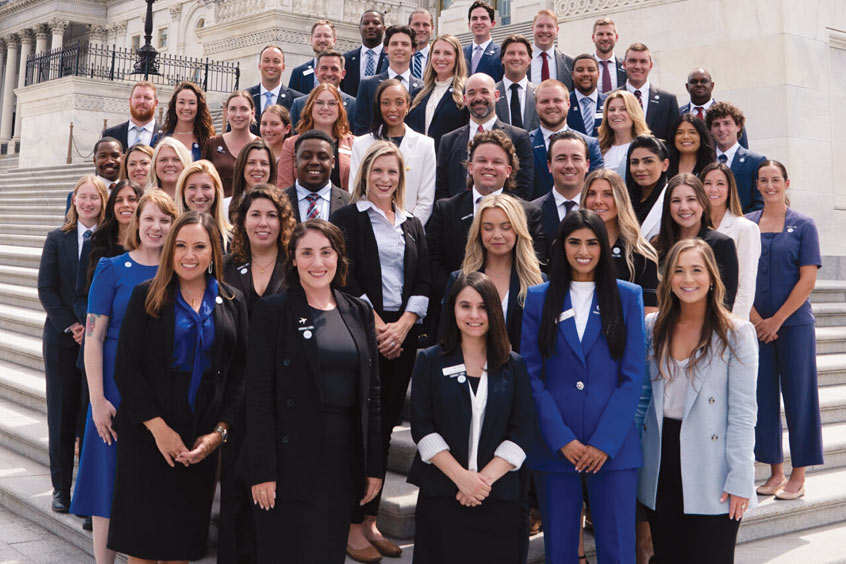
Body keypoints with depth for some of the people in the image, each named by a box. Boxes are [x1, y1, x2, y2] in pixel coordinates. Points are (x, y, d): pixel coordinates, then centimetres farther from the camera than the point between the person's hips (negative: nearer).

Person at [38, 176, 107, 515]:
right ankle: (61, 487, 13)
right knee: (62, 414, 4)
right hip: (62, 338, 1)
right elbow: (46, 288, 1)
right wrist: (70, 325, -9)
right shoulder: (58, 239, 6)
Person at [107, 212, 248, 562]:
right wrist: (158, 427, -13)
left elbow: (238, 374, 4)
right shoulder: (146, 296, -1)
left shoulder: (232, 303, 6)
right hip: (147, 437, -2)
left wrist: (219, 432, -6)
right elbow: (126, 368, -5)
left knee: (185, 535, 9)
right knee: (143, 536, 3)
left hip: (203, 441, 2)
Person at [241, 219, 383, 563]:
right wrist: (262, 470, -13)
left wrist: (374, 465, 6)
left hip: (345, 458, 4)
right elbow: (258, 394, -8)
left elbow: (371, 392, 10)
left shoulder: (359, 312, 9)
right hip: (291, 456, -4)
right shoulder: (272, 312, -4)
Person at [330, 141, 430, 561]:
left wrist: (402, 326, -7)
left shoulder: (413, 225, 16)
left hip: (402, 333, 5)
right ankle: (353, 525, 3)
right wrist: (377, 326, -12)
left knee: (386, 426, 6)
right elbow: (346, 278, -6)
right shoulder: (347, 219, 2)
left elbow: (422, 283, 8)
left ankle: (371, 520, 14)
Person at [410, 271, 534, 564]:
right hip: (440, 495, -1)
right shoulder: (430, 361, 5)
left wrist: (485, 478, -11)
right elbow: (422, 427, -2)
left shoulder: (514, 365, 7)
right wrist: (461, 476, -13)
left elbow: (522, 432, 1)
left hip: (500, 497, 1)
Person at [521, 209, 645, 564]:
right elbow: (531, 375, 1)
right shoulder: (539, 299, 5)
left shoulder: (627, 297, 4)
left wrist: (605, 443, -8)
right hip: (554, 447, 1)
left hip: (613, 448, -1)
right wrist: (561, 439, -9)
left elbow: (632, 376, 0)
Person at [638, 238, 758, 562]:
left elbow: (742, 412, -8)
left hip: (710, 471, -3)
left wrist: (740, 479, -11)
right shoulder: (653, 327, 6)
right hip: (661, 467, 4)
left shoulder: (736, 334, -6)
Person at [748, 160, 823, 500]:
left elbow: (808, 280, -5)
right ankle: (775, 471, 17)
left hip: (794, 323, -2)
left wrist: (777, 320, -8)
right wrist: (755, 318, -6)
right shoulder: (746, 225, 7)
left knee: (798, 395, 0)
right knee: (763, 396, 5)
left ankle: (798, 476, 8)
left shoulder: (803, 225, 1)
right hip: (756, 325, 3)